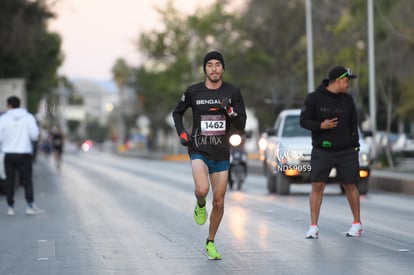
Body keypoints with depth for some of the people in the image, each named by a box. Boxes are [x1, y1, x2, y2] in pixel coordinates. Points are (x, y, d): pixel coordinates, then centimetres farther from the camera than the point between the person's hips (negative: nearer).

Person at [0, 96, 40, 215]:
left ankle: (11, 207, 7)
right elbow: (34, 135, -7)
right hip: (24, 153, 0)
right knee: (27, 181, 5)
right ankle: (30, 206, -6)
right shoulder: (29, 117, -2)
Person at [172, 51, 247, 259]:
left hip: (221, 153, 2)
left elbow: (241, 125, 0)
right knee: (202, 189, -28)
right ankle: (200, 205, 9)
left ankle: (211, 242, 24)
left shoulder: (232, 93, 2)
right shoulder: (193, 92, 0)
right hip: (199, 150, -2)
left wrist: (229, 111, -18)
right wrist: (182, 133, 1)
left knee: (219, 201, 4)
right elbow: (177, 113, 17)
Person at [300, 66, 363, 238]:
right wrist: (321, 125, -21)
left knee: (350, 186, 7)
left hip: (346, 152, 2)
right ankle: (313, 227, -2)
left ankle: (357, 224, 21)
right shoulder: (314, 98, -4)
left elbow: (353, 124, 12)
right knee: (317, 186, -7)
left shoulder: (347, 100, 7)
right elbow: (304, 121, -4)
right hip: (322, 151, -2)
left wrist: (355, 146, 6)